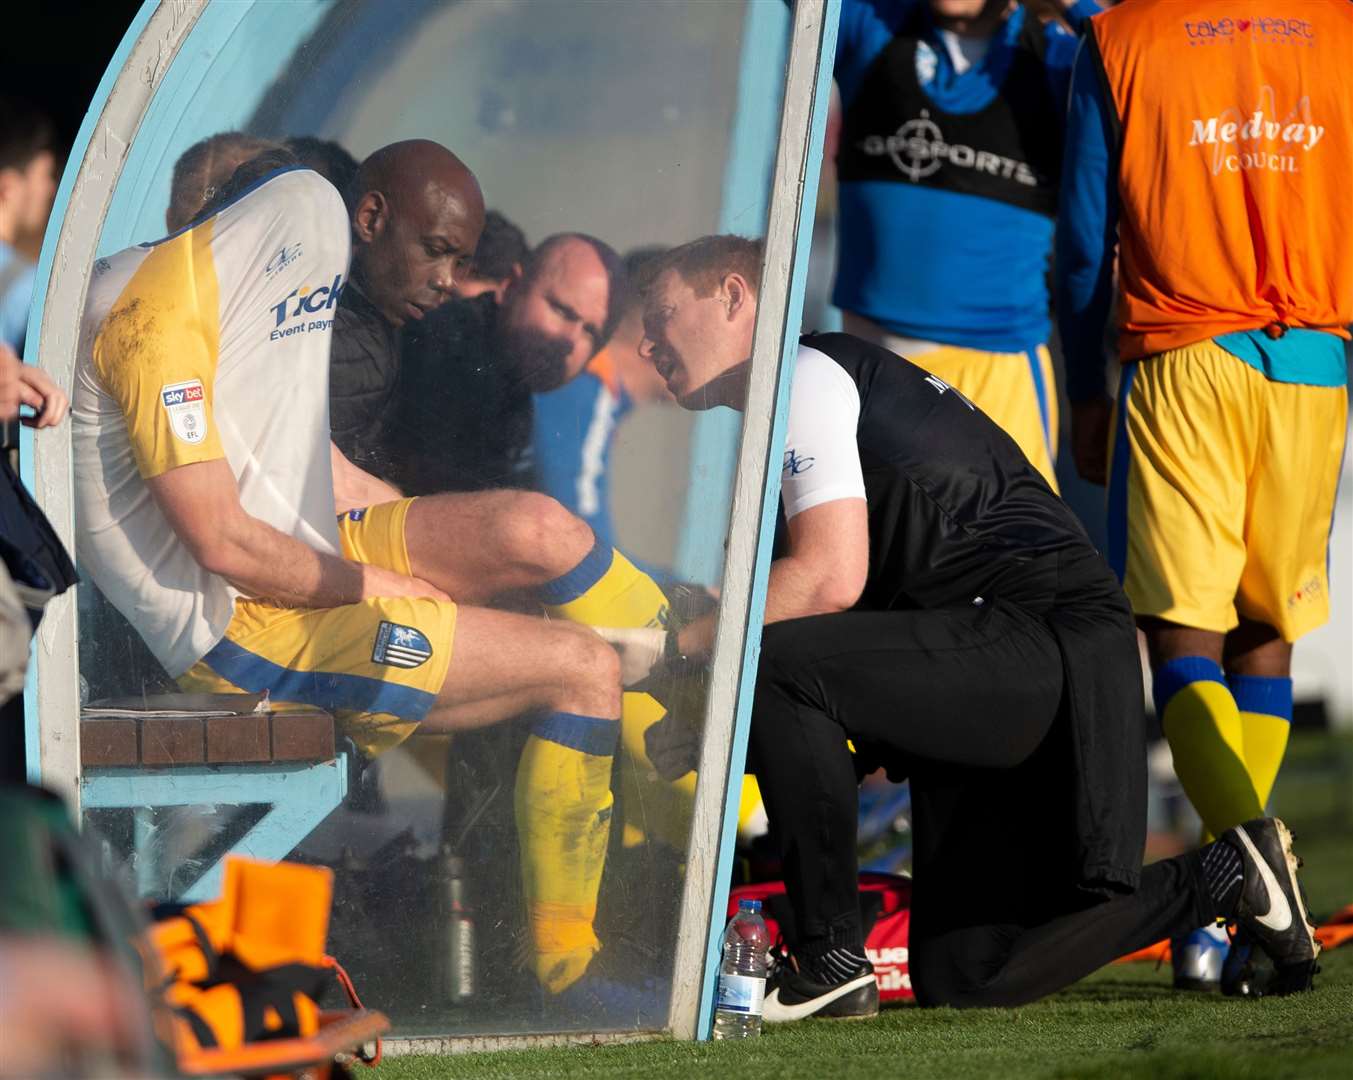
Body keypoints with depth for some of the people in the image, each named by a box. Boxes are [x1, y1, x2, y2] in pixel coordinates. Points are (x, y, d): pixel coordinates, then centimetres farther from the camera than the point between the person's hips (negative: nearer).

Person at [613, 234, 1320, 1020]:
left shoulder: (807, 375, -5)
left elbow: (831, 579, -19)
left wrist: (671, 646, -14)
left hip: (1051, 645, -10)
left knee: (775, 670, -26)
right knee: (963, 977, 7)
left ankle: (832, 957, -20)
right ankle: (1227, 876, 20)